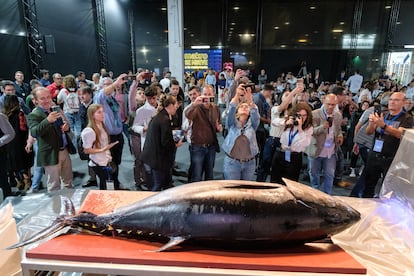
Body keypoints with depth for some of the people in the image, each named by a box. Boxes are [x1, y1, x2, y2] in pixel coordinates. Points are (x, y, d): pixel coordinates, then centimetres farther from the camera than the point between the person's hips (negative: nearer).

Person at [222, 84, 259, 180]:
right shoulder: (232, 123, 2)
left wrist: (250, 100, -35)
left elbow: (256, 115, -18)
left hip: (249, 163, 2)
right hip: (231, 162, -1)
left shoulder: (252, 124, 3)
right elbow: (230, 112, -18)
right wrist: (237, 95, -32)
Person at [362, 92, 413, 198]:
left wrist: (383, 125, -37)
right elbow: (368, 132, 2)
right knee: (368, 185, 10)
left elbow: (399, 134, -21)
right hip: (374, 156, 4)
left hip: (391, 159, -4)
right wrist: (371, 123, -21)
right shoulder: (382, 115, 10)